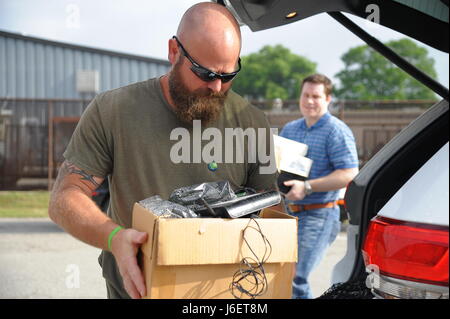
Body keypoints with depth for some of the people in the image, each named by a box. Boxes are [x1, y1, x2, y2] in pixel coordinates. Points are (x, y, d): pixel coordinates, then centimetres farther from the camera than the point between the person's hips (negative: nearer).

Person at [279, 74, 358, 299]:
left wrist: (307, 187, -22)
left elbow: (349, 174, -16)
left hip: (318, 215, -8)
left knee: (296, 279, -15)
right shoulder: (289, 129, 16)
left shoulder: (336, 131, -7)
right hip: (289, 212, 8)